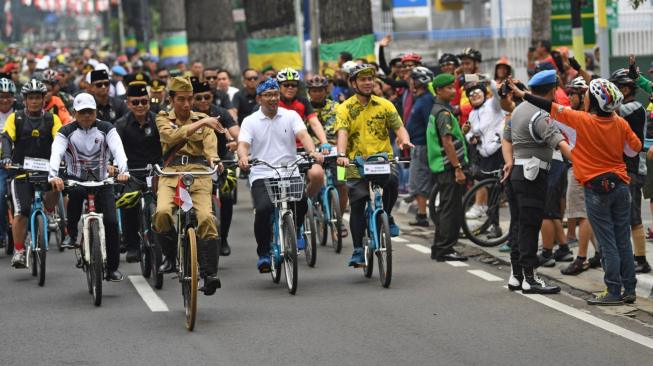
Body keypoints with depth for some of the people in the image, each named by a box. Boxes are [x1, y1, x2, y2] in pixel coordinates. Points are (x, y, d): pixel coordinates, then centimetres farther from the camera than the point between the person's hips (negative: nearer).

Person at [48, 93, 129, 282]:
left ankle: (113, 268, 1)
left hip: (102, 181, 1)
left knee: (111, 222, -13)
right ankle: (72, 233, -16)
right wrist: (54, 175, -40)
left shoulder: (106, 129, -2)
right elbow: (56, 153, -20)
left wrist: (123, 170, -39)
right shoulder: (66, 131, -3)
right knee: (75, 192, -38)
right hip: (76, 180, -1)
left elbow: (118, 149, -18)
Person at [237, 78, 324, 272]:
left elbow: (303, 135, -5)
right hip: (261, 176, -1)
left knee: (301, 204, -22)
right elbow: (243, 144, -5)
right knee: (263, 208, -27)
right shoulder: (250, 121, 9)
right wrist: (243, 157, -29)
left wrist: (312, 151, -27)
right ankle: (263, 253, -8)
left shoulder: (290, 116, 11)